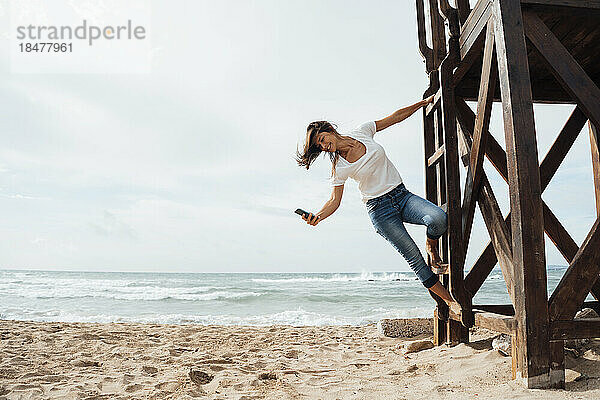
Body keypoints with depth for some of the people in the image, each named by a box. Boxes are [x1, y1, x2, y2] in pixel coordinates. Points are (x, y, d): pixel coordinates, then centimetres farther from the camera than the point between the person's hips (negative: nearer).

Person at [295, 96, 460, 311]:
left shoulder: (362, 131, 1)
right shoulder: (338, 168, -4)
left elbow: (396, 117, 11)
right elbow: (334, 201, -3)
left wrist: (423, 103, 8)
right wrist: (317, 216, -21)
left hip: (403, 196, 3)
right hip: (379, 208, -2)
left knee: (438, 219, -27)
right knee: (414, 258, -11)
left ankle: (432, 248, 7)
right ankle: (449, 300, 4)